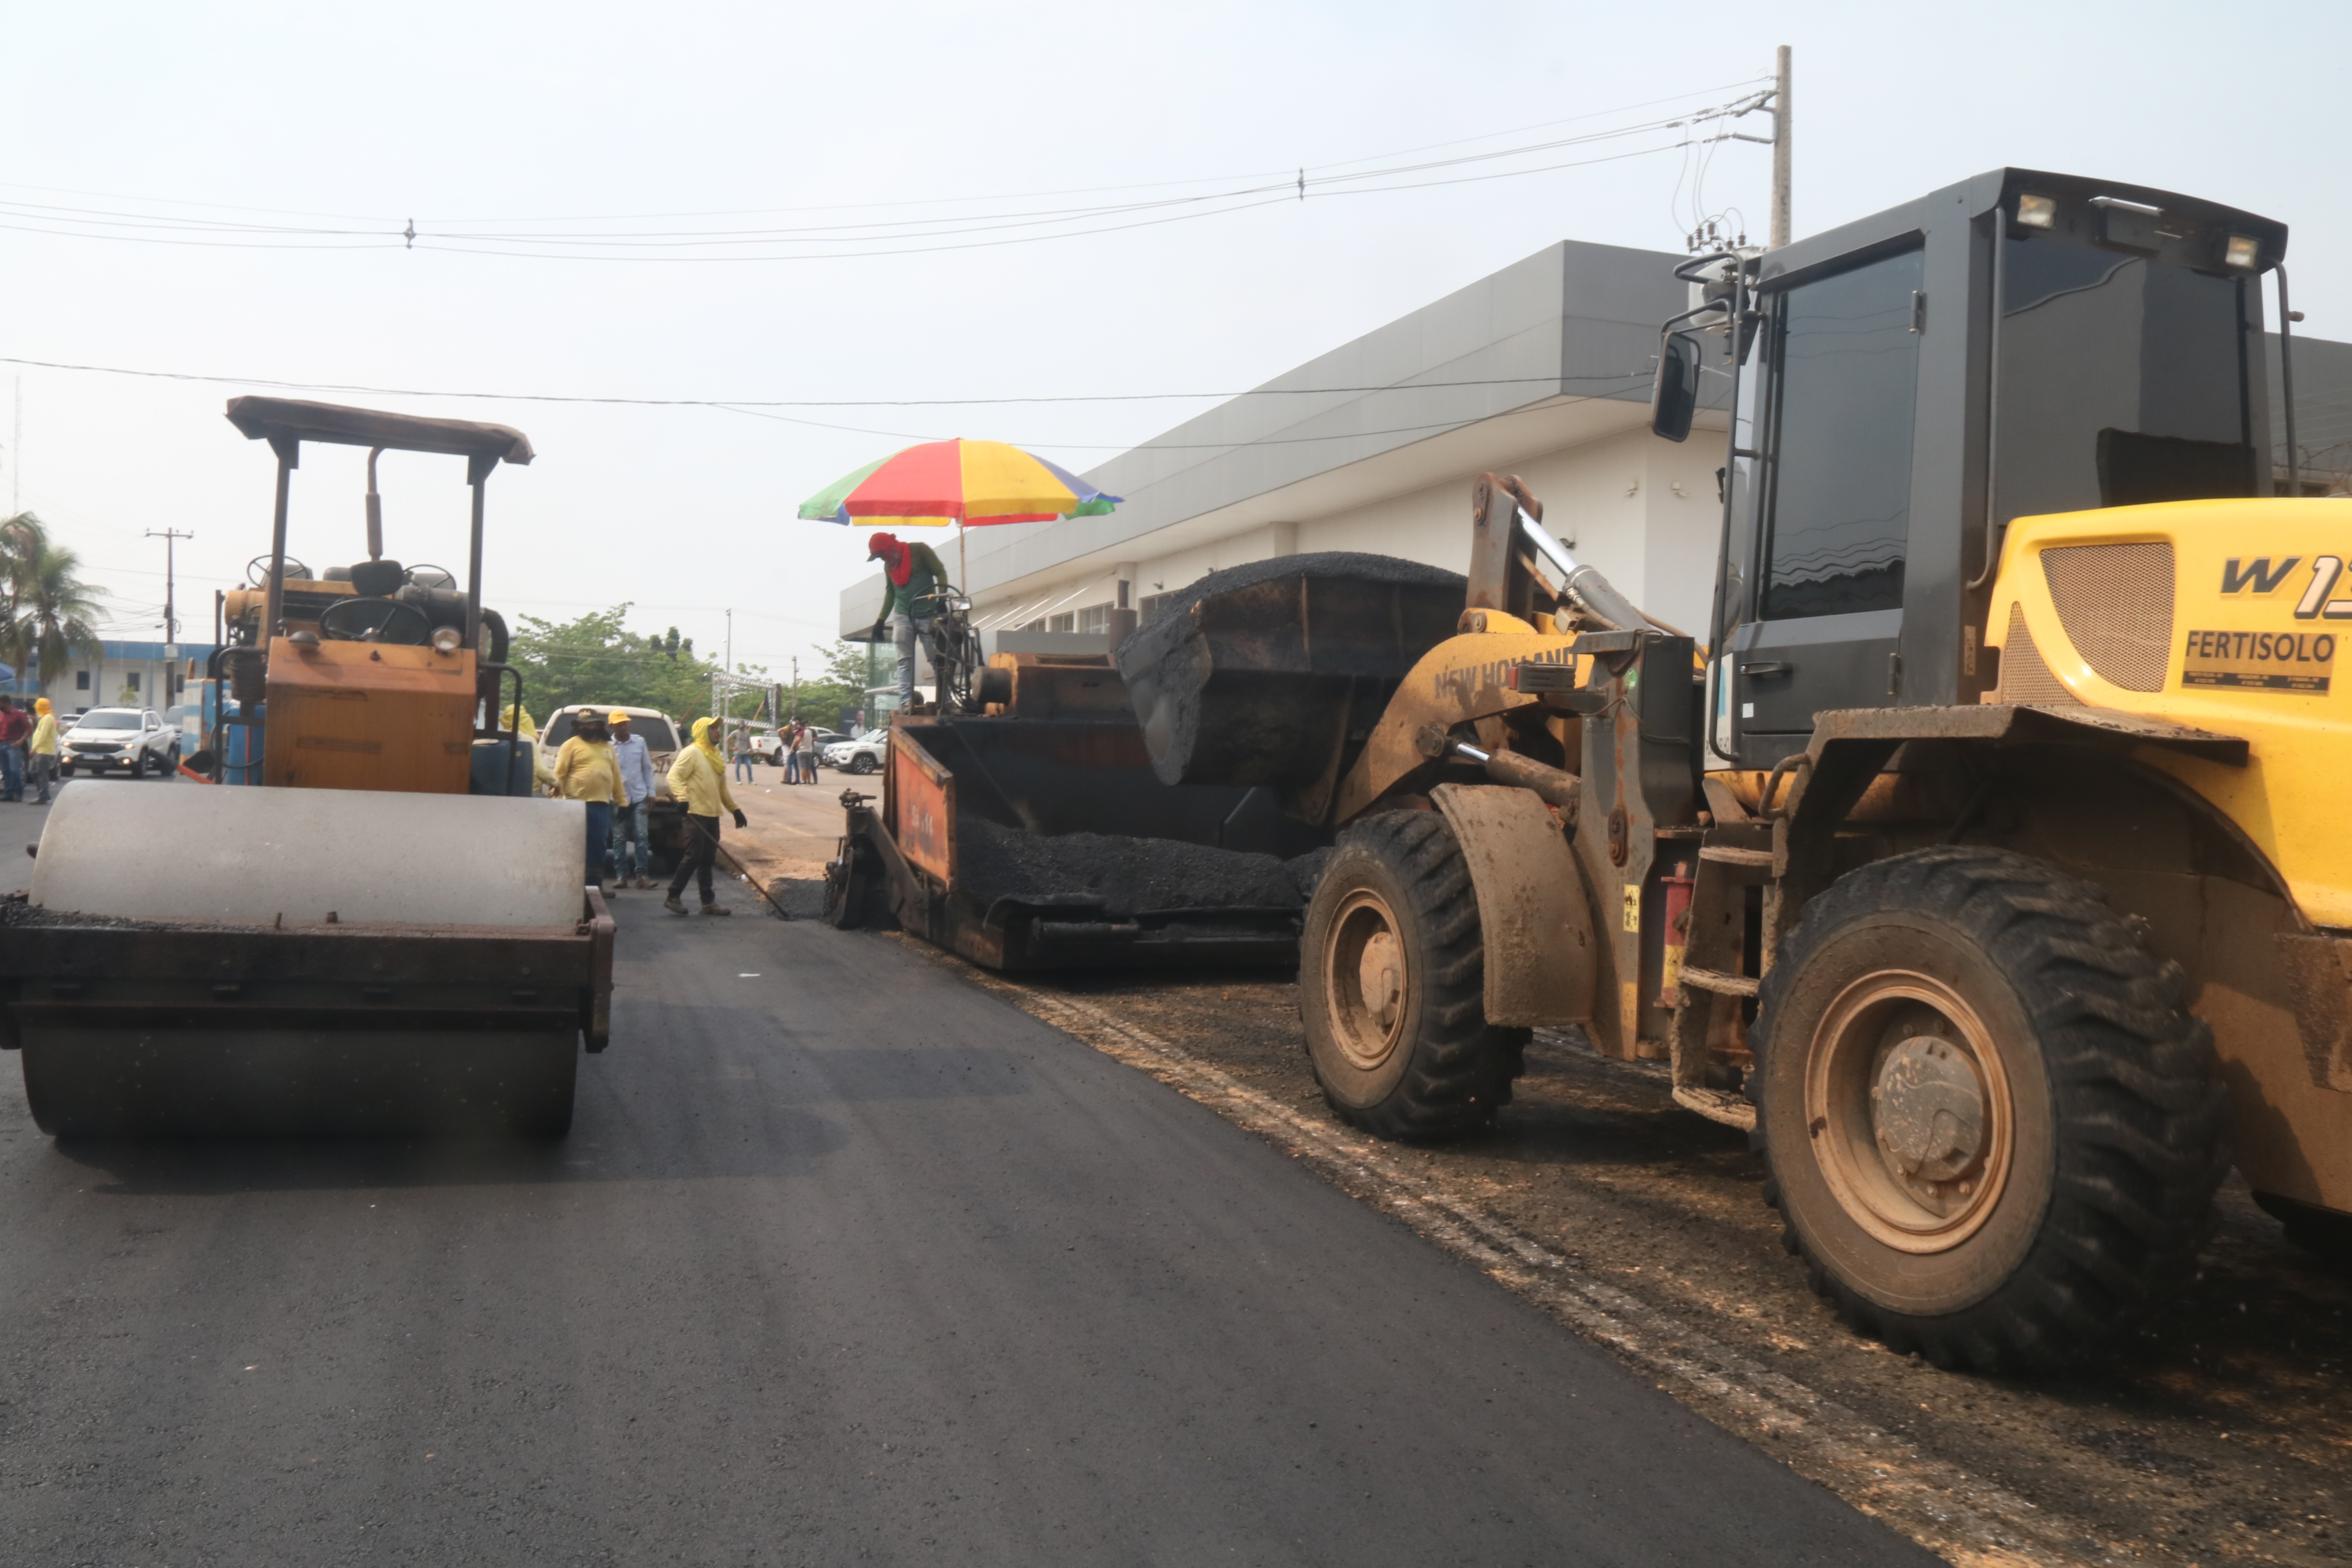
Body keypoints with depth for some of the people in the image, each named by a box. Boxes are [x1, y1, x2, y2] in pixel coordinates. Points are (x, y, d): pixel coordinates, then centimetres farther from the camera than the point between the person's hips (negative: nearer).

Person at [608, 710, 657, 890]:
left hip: (639, 797, 2)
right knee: (619, 838, 4)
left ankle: (641, 875, 1)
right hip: (617, 799, -2)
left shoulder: (639, 743, 7)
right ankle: (621, 875, 10)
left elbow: (648, 768, 12)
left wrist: (651, 792, 7)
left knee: (641, 836, -2)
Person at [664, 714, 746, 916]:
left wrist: (735, 810, 23)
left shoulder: (715, 756, 20)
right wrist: (682, 799, -31)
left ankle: (708, 902, 10)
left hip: (712, 815, 8)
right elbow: (674, 776, -18)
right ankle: (672, 897, -1)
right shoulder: (692, 753, -7)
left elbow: (722, 789, 27)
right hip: (696, 814, -8)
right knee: (693, 857, -10)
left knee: (707, 860, 8)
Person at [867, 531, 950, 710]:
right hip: (903, 616, 5)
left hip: (927, 615, -5)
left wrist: (942, 599, -16)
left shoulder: (920, 551, -2)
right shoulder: (888, 565, 15)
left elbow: (940, 573, -4)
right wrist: (881, 620, 20)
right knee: (905, 661, -6)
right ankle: (906, 701, -12)